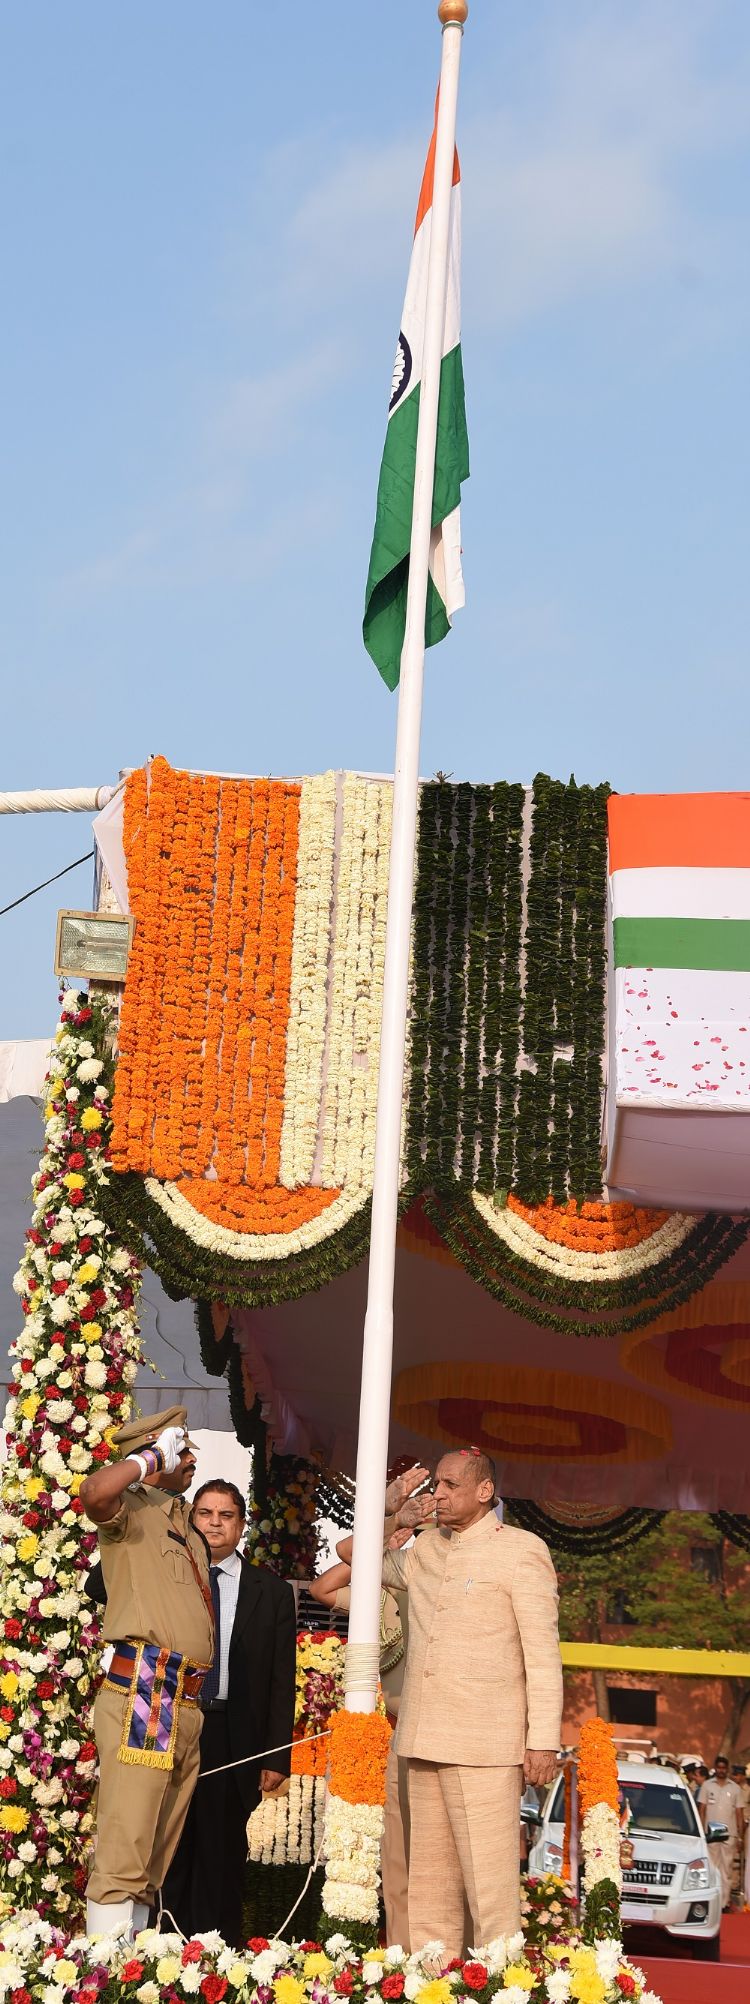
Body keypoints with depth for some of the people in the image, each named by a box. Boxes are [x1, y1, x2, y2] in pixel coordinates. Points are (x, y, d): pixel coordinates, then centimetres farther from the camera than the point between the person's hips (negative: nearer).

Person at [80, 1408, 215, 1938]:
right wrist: (154, 1456, -12)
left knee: (156, 1855, 10)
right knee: (124, 1850, -14)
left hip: (186, 1707, 9)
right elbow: (95, 1492, -26)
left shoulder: (189, 1533, 25)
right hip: (143, 1696, -9)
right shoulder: (131, 1509, 0)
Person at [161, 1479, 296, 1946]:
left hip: (234, 1740, 0)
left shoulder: (271, 1592, 7)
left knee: (223, 1854, 2)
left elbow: (283, 1682, 5)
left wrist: (277, 1757, -1)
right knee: (171, 1854, 3)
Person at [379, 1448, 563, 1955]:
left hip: (485, 1746, -7)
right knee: (429, 1882, 8)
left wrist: (544, 1741, -13)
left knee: (489, 1880, -9)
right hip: (423, 1741, 7)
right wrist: (394, 1516, 16)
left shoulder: (521, 1551, -3)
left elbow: (543, 1652, -7)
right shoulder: (424, 1547, 15)